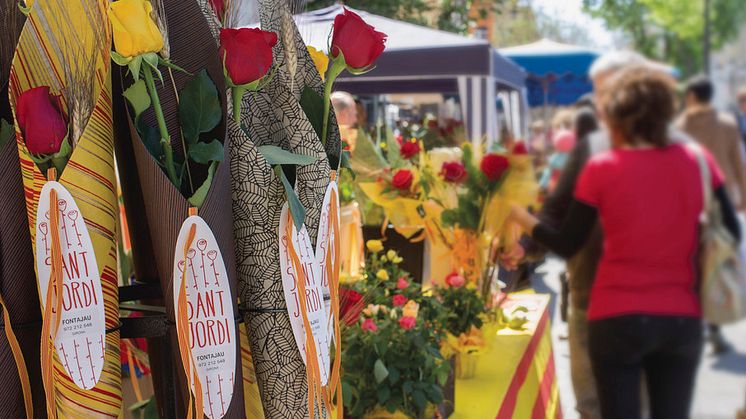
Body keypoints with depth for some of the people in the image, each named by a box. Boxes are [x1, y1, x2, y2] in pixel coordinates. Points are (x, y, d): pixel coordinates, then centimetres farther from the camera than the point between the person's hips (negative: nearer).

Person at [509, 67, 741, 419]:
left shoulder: (602, 169, -8)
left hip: (618, 318, -3)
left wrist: (520, 216, 13)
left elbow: (567, 245, -2)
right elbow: (730, 232, 6)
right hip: (682, 318, 3)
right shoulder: (697, 159, -1)